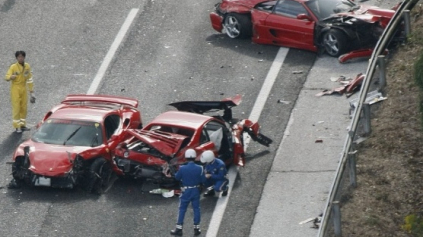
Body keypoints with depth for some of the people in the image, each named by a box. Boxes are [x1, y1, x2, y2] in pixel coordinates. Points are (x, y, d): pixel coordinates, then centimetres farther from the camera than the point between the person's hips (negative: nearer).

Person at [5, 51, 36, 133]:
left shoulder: (27, 66, 2)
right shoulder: (13, 67, -12)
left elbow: (29, 79, 10)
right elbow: (7, 77, -22)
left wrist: (31, 91, 12)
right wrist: (12, 76, -46)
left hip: (24, 88, 5)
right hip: (15, 88, -5)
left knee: (24, 107, 9)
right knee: (16, 107, -6)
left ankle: (22, 125, 20)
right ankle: (17, 127, -2)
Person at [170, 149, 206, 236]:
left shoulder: (182, 168, -19)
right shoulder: (199, 168, -15)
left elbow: (177, 177, -3)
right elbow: (203, 180, -8)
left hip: (186, 191, -2)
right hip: (196, 191, 2)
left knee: (182, 209, 8)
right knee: (196, 209, 13)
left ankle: (179, 228, 10)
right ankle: (196, 228, 16)